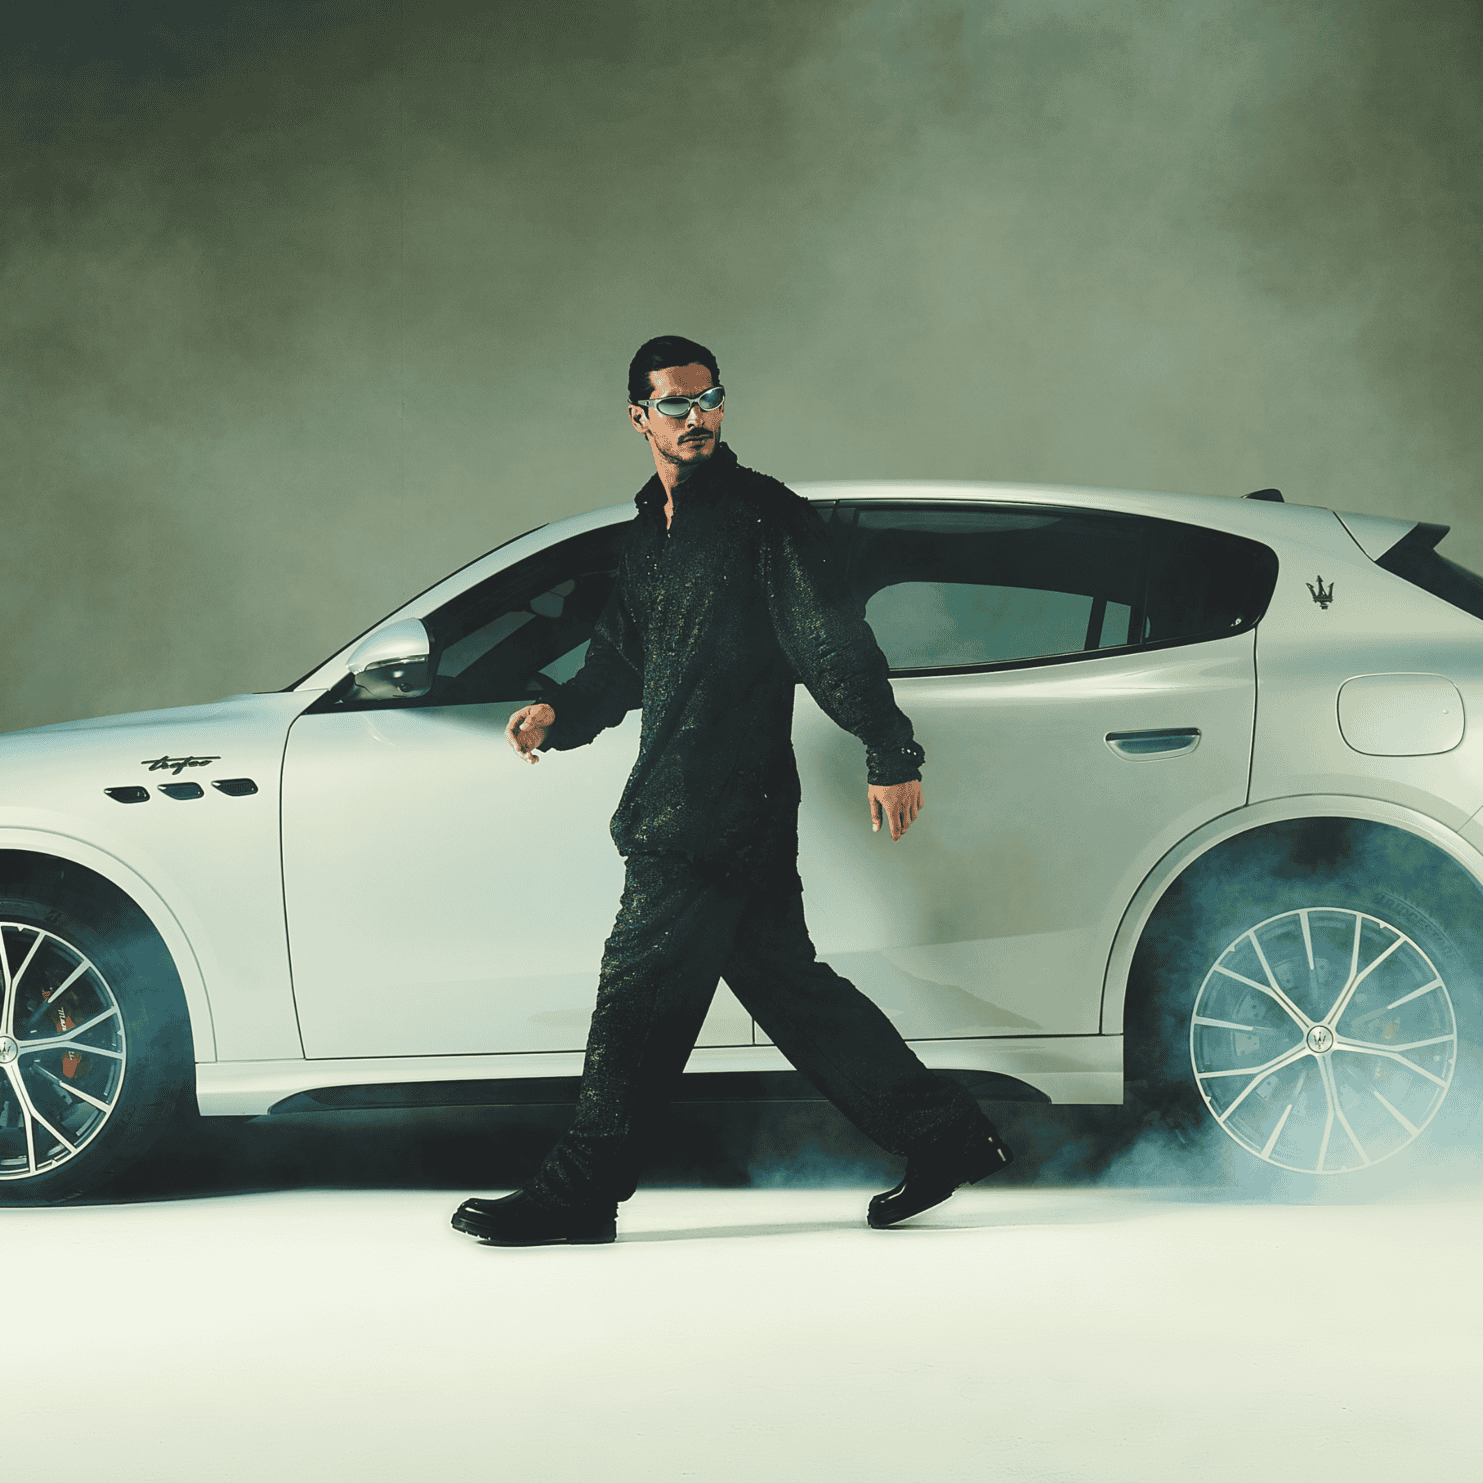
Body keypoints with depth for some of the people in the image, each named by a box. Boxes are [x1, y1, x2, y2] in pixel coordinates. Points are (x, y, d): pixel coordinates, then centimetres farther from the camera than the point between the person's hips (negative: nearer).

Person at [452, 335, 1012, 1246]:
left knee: (641, 992, -7)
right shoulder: (649, 536, 22)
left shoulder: (765, 516, -4)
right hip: (675, 811, 9)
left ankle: (581, 1194, -1)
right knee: (789, 985, 10)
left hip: (724, 816, -9)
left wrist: (891, 755, -16)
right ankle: (945, 1136, 15)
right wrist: (560, 714, 8)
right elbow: (620, 665, 27)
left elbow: (835, 642, -10)